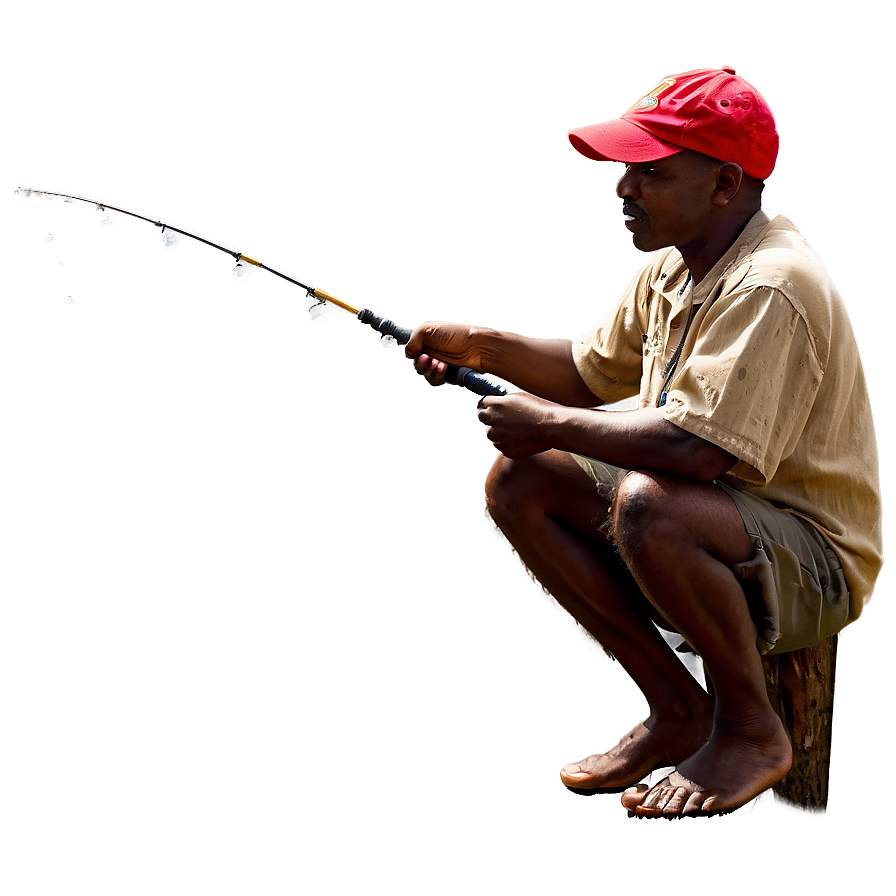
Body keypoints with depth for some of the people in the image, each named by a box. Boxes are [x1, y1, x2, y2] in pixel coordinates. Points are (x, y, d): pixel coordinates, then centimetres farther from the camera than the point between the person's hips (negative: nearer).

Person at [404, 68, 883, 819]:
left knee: (649, 505, -38)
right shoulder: (671, 268, 6)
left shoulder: (771, 286, -24)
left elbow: (699, 449, -35)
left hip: (810, 562, -9)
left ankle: (752, 728, -7)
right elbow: (590, 372, 18)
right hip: (712, 515, 9)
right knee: (519, 483, -2)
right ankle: (677, 708, 5)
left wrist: (553, 425, -22)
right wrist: (479, 347, 4)